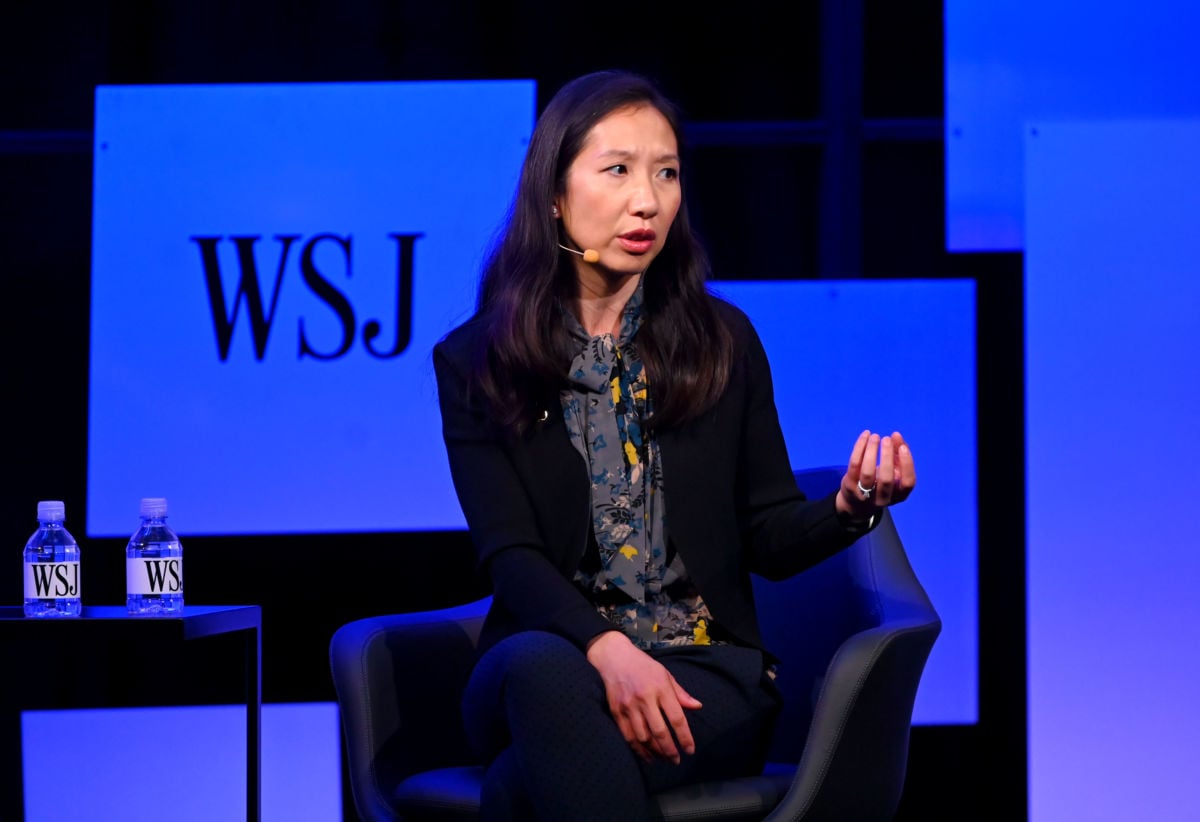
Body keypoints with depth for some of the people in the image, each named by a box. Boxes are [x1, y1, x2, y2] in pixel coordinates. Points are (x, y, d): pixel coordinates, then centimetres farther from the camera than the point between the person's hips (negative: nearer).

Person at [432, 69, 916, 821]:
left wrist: (849, 507, -14)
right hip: (556, 656, 1)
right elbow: (510, 554, -5)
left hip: (705, 667, -1)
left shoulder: (722, 342, 9)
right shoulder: (475, 363, 5)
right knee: (541, 669, -39)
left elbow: (768, 538, 10)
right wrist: (605, 648, -25)